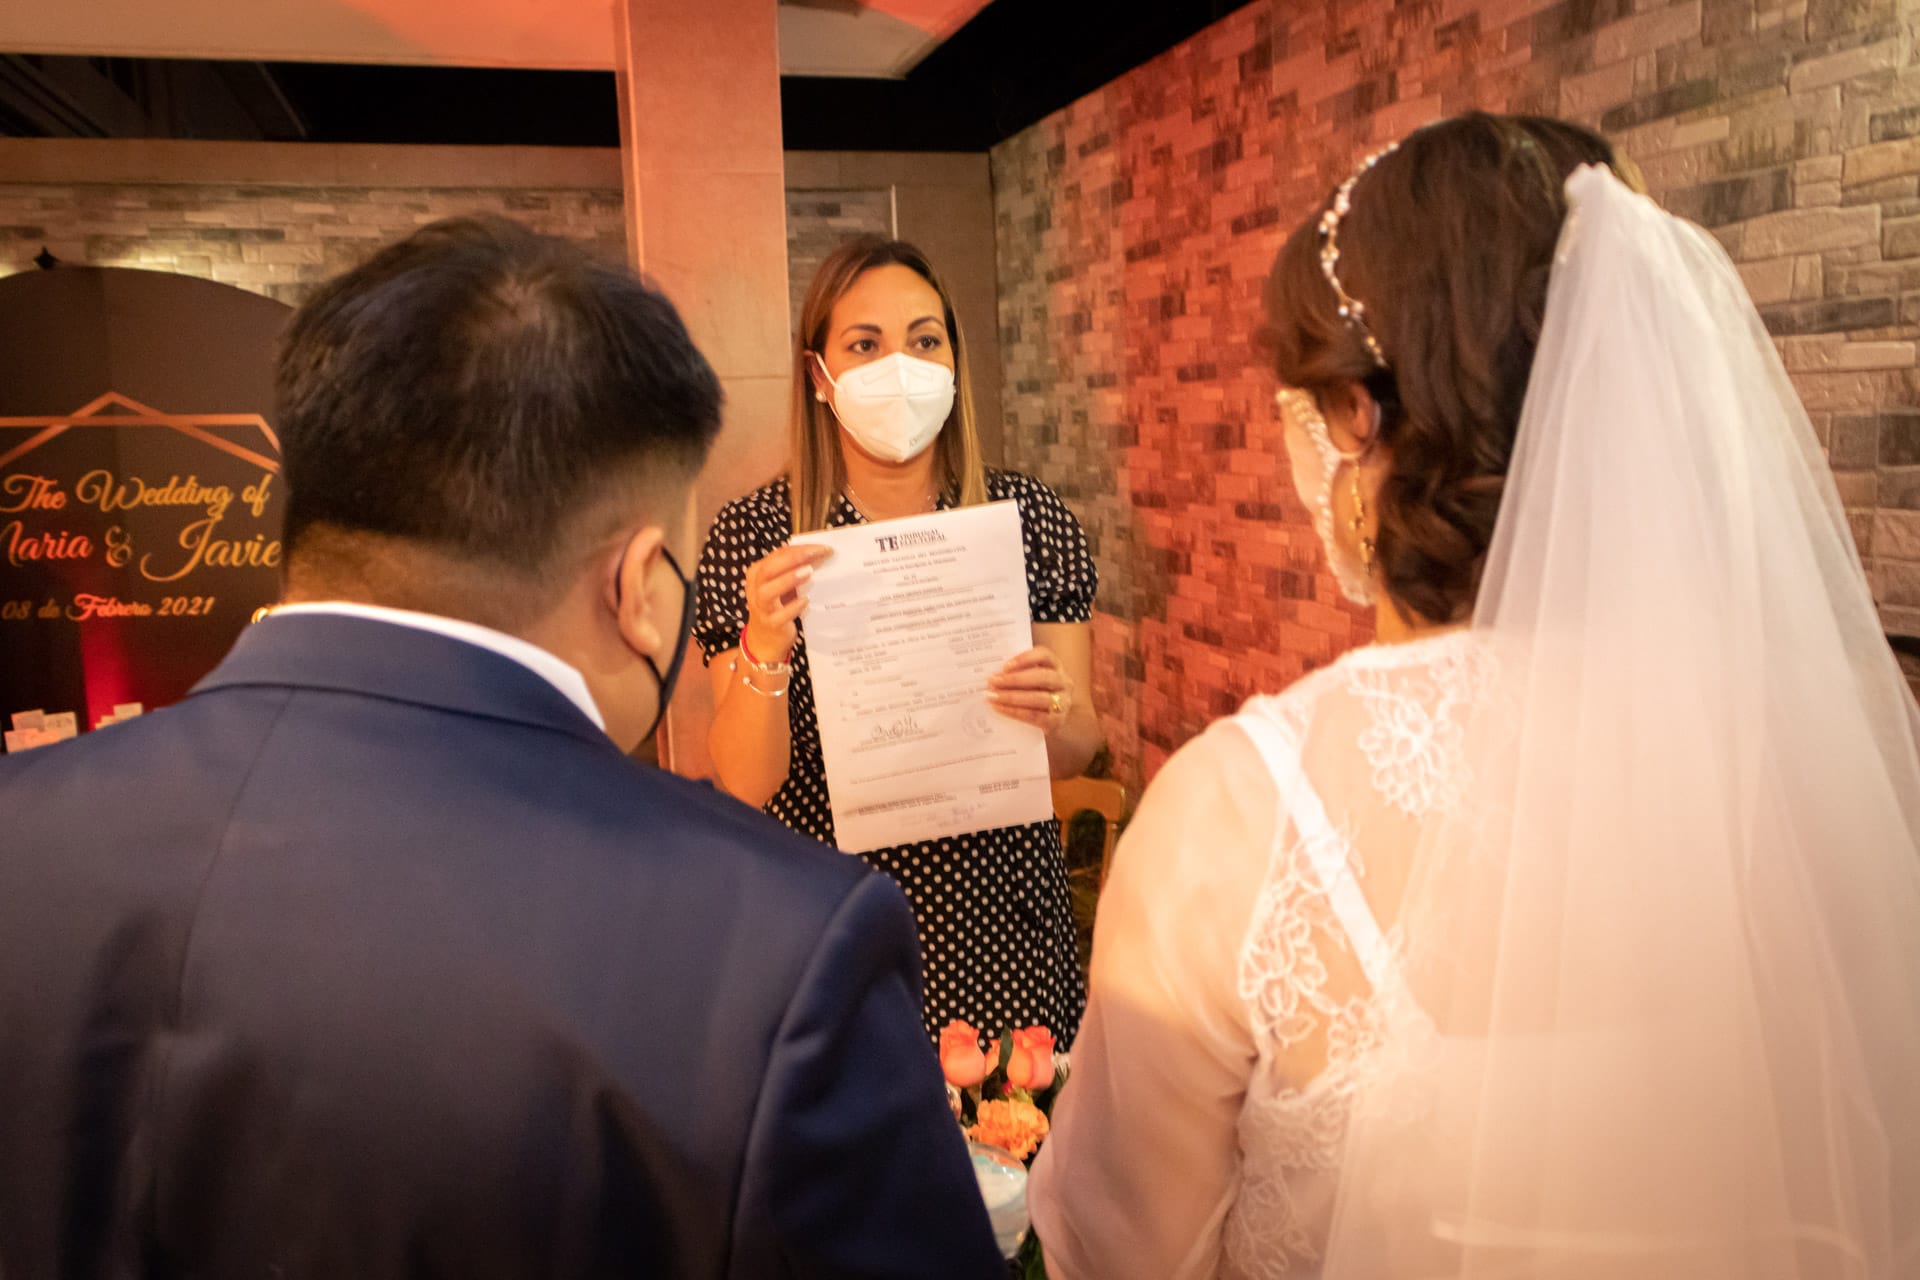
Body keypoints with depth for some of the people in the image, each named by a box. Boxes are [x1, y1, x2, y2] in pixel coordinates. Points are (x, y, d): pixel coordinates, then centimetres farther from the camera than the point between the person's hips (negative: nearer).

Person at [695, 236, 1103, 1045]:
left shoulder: (1031, 519, -3)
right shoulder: (753, 538, -7)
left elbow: (1077, 750, -1)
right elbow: (745, 783, -11)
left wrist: (1053, 716, -23)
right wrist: (765, 651, -28)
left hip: (1001, 925, 2)